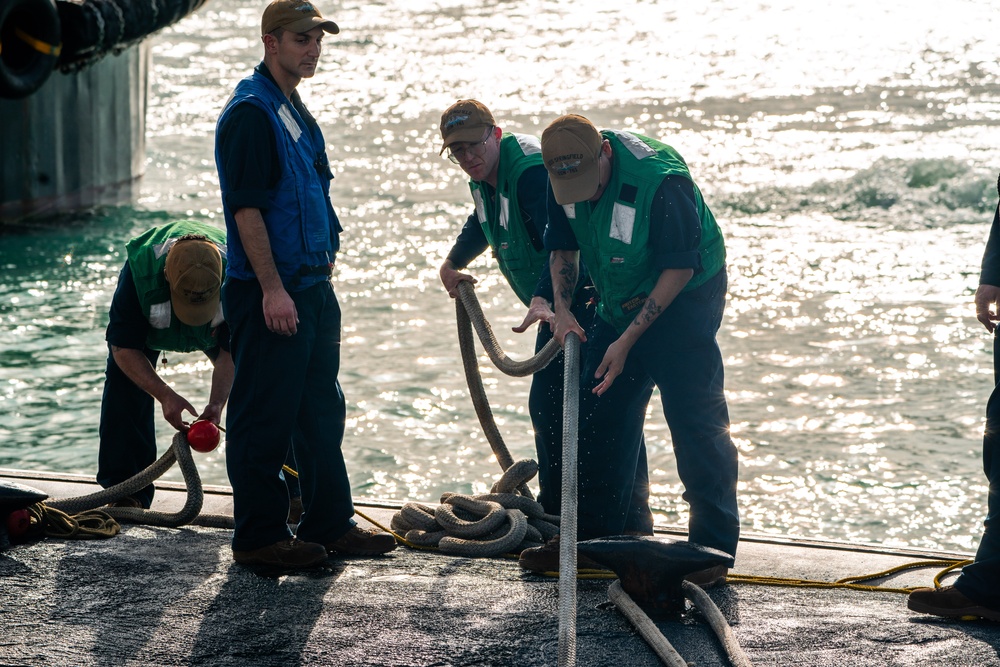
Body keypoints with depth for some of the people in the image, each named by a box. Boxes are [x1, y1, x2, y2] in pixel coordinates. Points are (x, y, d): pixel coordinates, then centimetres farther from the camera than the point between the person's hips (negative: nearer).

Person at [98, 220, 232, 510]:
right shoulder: (139, 271, -44)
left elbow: (231, 350, -31)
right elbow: (123, 347, -34)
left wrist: (217, 403, -45)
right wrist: (165, 395, -45)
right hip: (146, 316, -1)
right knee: (124, 376, -22)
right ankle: (128, 491, -15)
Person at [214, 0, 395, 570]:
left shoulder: (295, 110, 16)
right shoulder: (250, 112, -14)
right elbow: (246, 208, -19)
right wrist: (272, 289, -22)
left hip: (312, 287, 10)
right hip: (271, 293, -10)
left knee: (323, 411, 15)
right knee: (265, 418, -2)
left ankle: (330, 523, 23)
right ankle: (259, 537, 5)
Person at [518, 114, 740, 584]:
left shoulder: (661, 180, -32)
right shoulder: (564, 175, -10)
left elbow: (680, 268, -24)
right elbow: (562, 246, 6)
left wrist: (628, 340, -23)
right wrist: (561, 307, -10)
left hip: (683, 298, -7)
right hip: (620, 304, 7)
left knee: (694, 418, -11)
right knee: (601, 411, 9)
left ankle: (713, 549, -6)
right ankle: (593, 534, 22)